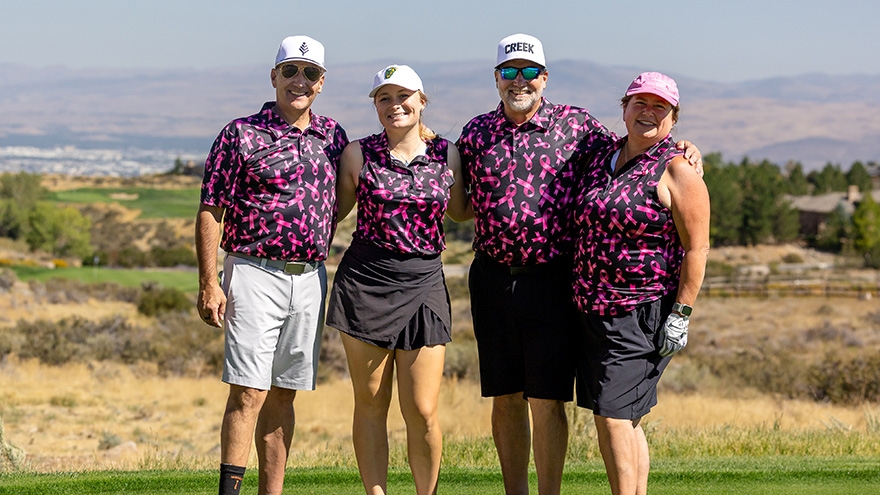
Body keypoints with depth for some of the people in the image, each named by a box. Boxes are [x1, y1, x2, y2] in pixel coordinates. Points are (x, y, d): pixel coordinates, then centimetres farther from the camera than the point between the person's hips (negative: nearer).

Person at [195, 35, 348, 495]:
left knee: (283, 393, 9)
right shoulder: (241, 134, -2)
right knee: (248, 391, -11)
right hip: (254, 274, -5)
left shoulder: (333, 136, 12)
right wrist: (209, 283, -11)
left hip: (310, 279, 5)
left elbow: (343, 198, 27)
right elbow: (210, 211, -5)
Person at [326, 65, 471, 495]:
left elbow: (460, 211, 21)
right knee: (370, 405, 4)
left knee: (422, 413, -4)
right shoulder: (359, 154, 4)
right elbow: (336, 211, 15)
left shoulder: (446, 154, 6)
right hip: (365, 282, 0)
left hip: (423, 284, 0)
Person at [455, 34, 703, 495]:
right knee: (504, 399, 9)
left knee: (546, 401, -3)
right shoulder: (476, 132, 10)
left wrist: (682, 154, -3)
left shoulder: (577, 125, 3)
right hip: (492, 278, 3)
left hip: (551, 280, -3)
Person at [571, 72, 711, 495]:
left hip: (643, 316, -7)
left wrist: (680, 315, -15)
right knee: (616, 419, 10)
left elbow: (697, 248, -10)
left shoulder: (677, 171, -8)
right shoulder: (600, 159, 13)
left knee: (614, 416, -12)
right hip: (594, 312, 7)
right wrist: (581, 299, 18)